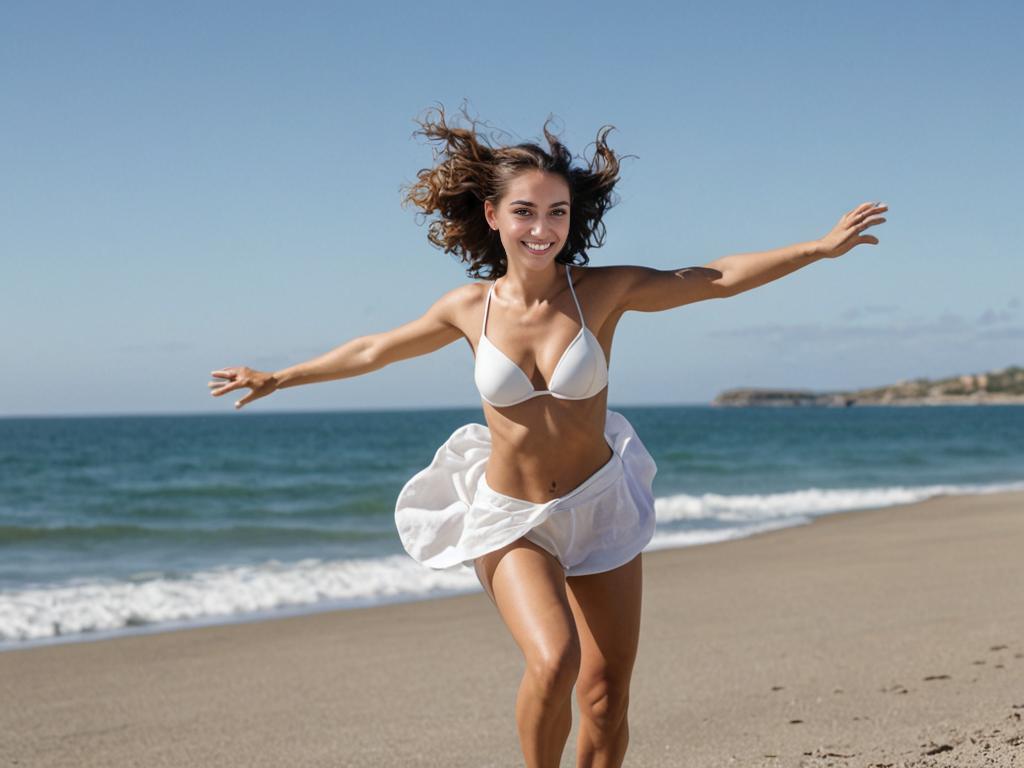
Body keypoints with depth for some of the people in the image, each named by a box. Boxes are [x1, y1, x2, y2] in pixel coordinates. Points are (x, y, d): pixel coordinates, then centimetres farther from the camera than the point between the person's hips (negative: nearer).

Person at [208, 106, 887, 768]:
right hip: (510, 520, -1)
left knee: (607, 698, 5)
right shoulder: (470, 309, -6)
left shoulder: (603, 290, -10)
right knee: (553, 661, -25)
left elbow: (718, 279, -7)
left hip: (601, 505, 1)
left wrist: (823, 246, -13)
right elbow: (377, 350, 10)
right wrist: (278, 378, 20)